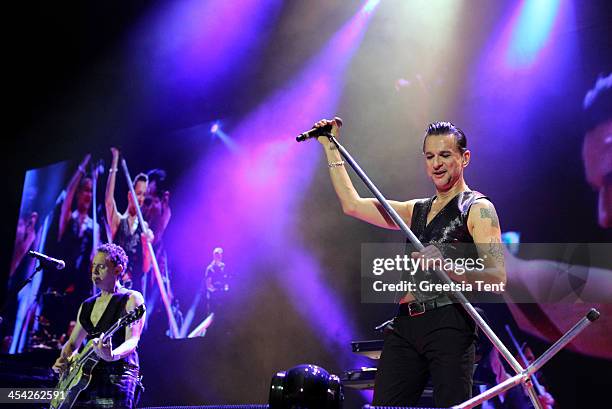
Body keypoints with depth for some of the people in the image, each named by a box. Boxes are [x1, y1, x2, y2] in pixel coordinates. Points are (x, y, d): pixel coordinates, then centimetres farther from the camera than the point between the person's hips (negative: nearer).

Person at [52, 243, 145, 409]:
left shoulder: (131, 299, 0)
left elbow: (132, 340, -13)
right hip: (83, 378, 6)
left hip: (117, 376, -6)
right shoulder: (87, 305, 20)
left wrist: (112, 355, -33)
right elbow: (72, 343, 27)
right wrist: (63, 360, 5)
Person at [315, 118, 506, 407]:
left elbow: (497, 277, -10)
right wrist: (331, 147, 24)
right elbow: (352, 204, 21)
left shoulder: (478, 208, 1)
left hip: (450, 325, -6)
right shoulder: (417, 210, 21)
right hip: (404, 326, 6)